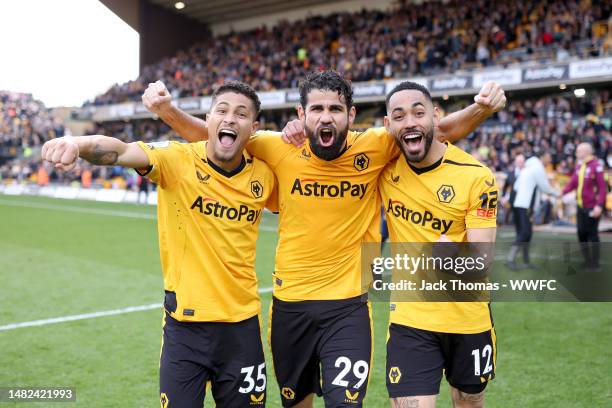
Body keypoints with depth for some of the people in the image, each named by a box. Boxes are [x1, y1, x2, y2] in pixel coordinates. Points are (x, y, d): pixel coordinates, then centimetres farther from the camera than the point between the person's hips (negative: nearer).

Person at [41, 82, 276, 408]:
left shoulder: (263, 175, 1)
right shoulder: (179, 159, -9)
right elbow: (119, 152, -27)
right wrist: (79, 143, -46)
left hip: (242, 323, 3)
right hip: (185, 323, -3)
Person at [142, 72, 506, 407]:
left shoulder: (374, 147, -10)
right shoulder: (281, 149, -9)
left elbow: (443, 130, -2)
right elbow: (212, 134, -1)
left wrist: (481, 110, -21)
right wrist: (168, 110, -16)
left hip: (348, 306, -2)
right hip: (289, 303, 2)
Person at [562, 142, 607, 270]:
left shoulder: (596, 166, -14)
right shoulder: (579, 166, 10)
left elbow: (603, 188, -15)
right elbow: (573, 183, 11)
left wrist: (599, 205, -21)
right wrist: (562, 192, -6)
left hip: (592, 208, -7)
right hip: (581, 207, 8)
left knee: (592, 234, -1)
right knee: (582, 233, 11)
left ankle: (595, 263, 9)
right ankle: (587, 260, 23)